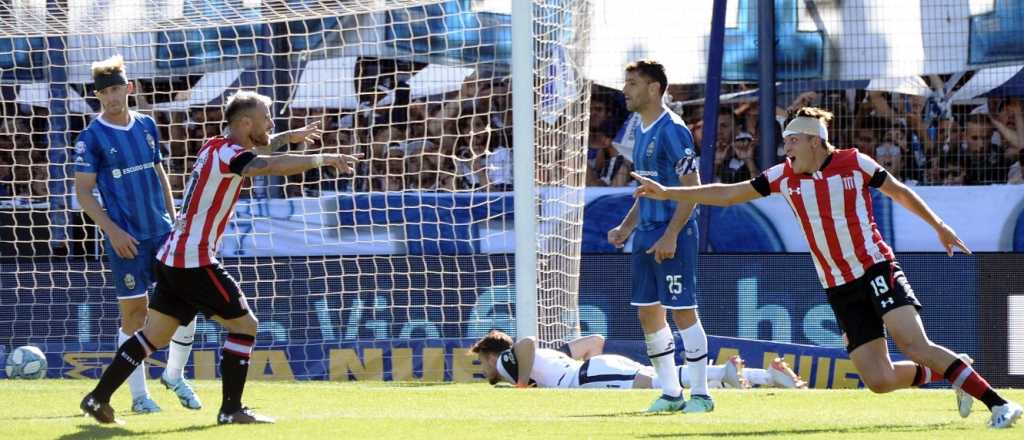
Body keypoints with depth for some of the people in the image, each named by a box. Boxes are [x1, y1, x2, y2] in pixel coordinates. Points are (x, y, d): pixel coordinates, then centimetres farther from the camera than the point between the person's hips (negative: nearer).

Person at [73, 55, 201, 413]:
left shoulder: (146, 126, 9)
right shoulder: (92, 138, -6)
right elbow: (83, 192, -7)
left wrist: (173, 220, 13)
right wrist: (112, 230, -16)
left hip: (162, 232, 5)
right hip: (126, 238, -5)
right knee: (135, 313, -3)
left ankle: (174, 376, 23)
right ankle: (139, 396, 6)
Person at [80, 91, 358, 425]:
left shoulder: (217, 147, 13)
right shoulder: (229, 155, -15)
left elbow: (256, 149, 37)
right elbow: (274, 166, -34)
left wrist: (287, 138, 40)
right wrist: (323, 159, -31)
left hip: (171, 259, 9)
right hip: (195, 263, -9)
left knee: (154, 335, 12)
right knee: (244, 325, 0)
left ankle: (98, 398, 11)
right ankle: (231, 409, 3)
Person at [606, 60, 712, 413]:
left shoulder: (672, 130, -14)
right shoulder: (641, 130, 15)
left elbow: (692, 189, -17)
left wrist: (670, 235, -22)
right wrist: (626, 227, 16)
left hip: (673, 233, -9)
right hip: (646, 234, 9)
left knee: (683, 311, -6)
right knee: (648, 313, 9)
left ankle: (701, 394, 1)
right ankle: (671, 393, 17)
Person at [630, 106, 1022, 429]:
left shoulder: (855, 163, -6)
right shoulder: (785, 176, 3)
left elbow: (899, 192, 9)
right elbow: (729, 194, 7)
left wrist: (938, 226, 16)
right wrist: (667, 193, 3)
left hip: (876, 268, -4)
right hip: (840, 289, 4)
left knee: (913, 344, -25)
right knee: (878, 380, -8)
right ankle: (954, 374, 17)